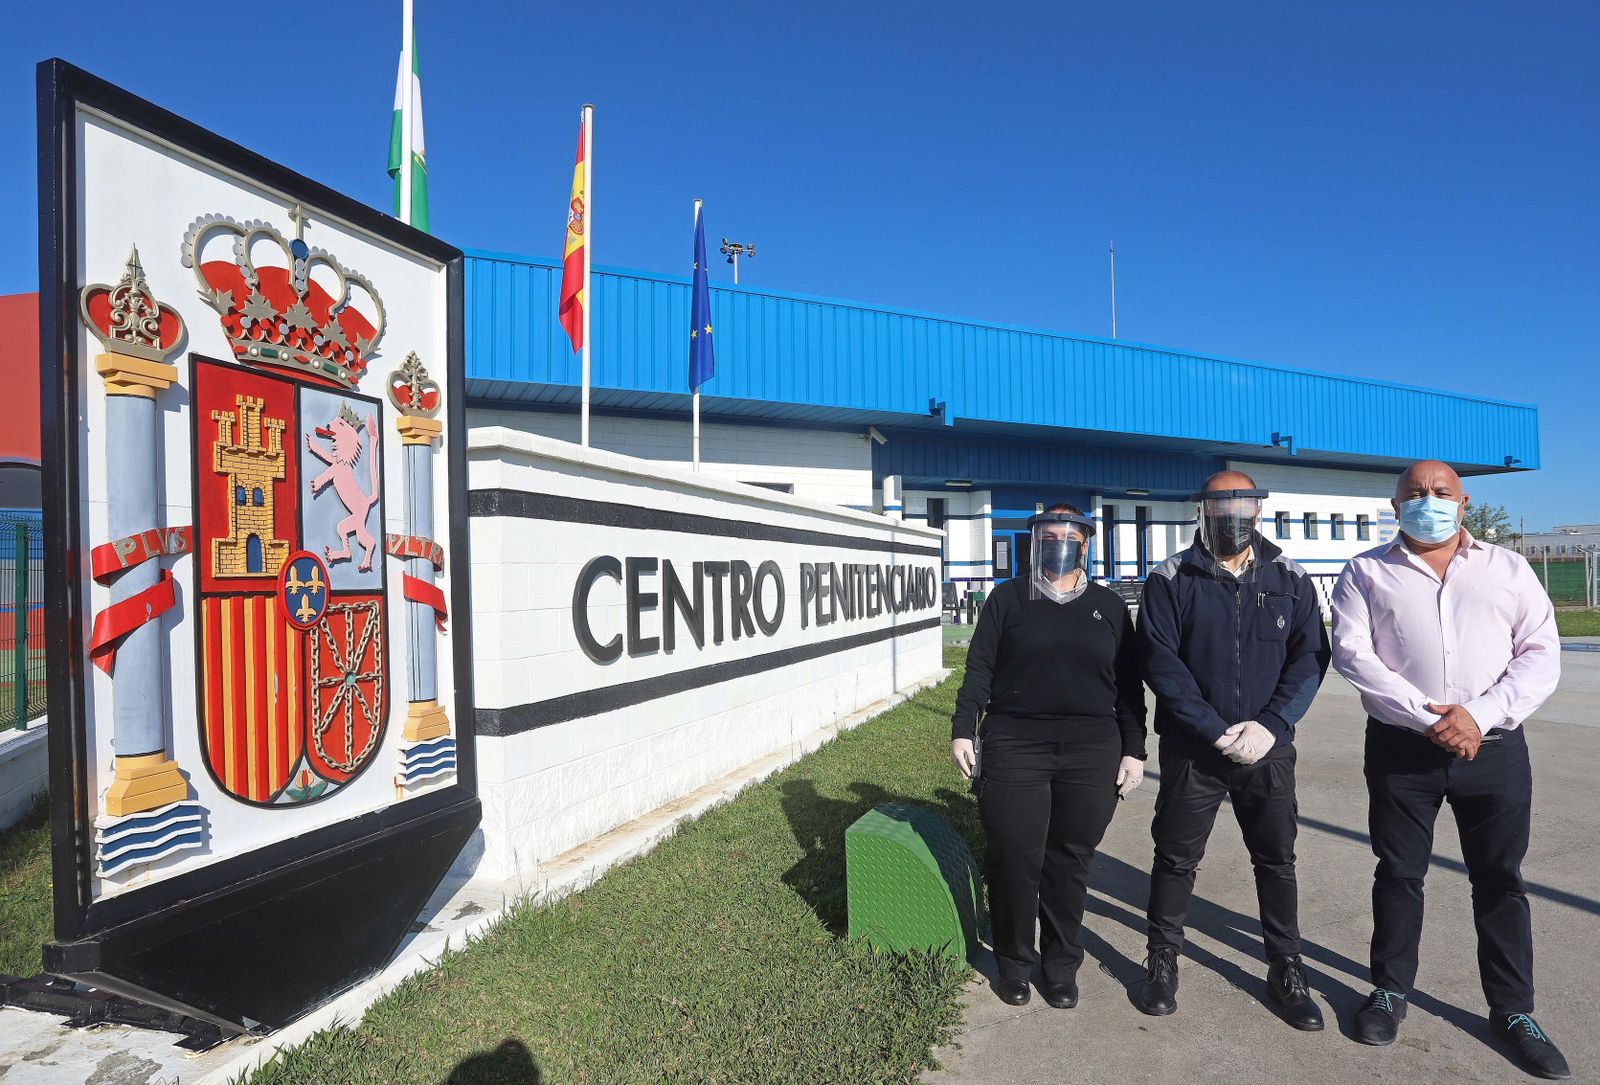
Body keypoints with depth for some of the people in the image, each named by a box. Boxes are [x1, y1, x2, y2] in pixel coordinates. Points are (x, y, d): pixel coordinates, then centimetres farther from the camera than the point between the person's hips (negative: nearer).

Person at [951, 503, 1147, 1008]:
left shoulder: (1109, 605, 10)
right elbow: (979, 669, 3)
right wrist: (962, 730, -4)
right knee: (1014, 859, 1)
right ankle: (1014, 962, 22)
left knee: (1070, 861, 8)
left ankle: (1061, 965, 26)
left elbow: (1129, 685, 11)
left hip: (1091, 751, 2)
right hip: (1014, 746, -1)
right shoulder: (1008, 598, 4)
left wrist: (1134, 750, 6)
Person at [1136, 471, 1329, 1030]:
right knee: (1176, 858, 8)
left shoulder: (1291, 580, 5)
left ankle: (1286, 971, 30)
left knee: (1277, 859, 13)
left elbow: (1310, 657, -1)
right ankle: (1162, 962, 25)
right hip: (1192, 748, -2)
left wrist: (1270, 724, -15)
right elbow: (1161, 662, -10)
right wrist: (1217, 730, -17)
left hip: (1269, 748, 2)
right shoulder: (1171, 579, -4)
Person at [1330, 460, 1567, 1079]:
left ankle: (1512, 1010, 27)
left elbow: (1541, 656, 1)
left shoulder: (1508, 569, 9)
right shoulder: (1368, 572, 4)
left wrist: (1481, 716, -14)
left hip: (1494, 746, 1)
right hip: (1401, 746, -1)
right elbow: (1352, 653, -6)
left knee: (1500, 881, 11)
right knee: (1398, 874, 10)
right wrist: (1425, 716, -16)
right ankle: (1391, 990, 26)